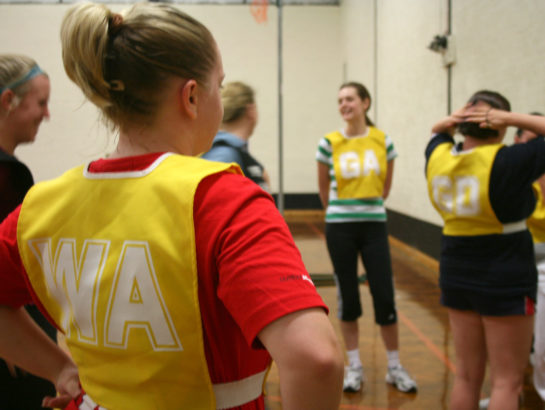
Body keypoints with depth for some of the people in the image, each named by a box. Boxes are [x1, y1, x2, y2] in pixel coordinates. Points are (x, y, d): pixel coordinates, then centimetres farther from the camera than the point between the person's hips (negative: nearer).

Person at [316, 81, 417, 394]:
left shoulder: (383, 141, 0)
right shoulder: (330, 143, -4)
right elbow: (324, 187, 8)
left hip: (374, 226, 1)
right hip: (340, 229, -1)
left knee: (385, 297, 0)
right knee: (348, 297, 7)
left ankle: (395, 367, 17)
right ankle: (354, 367, 21)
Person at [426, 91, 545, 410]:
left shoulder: (438, 157, -2)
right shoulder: (507, 162, -19)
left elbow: (437, 132, 20)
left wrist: (452, 121, 0)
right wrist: (515, 118, -14)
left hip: (457, 276, 6)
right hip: (505, 280, -6)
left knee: (467, 376, 16)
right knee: (507, 381, 4)